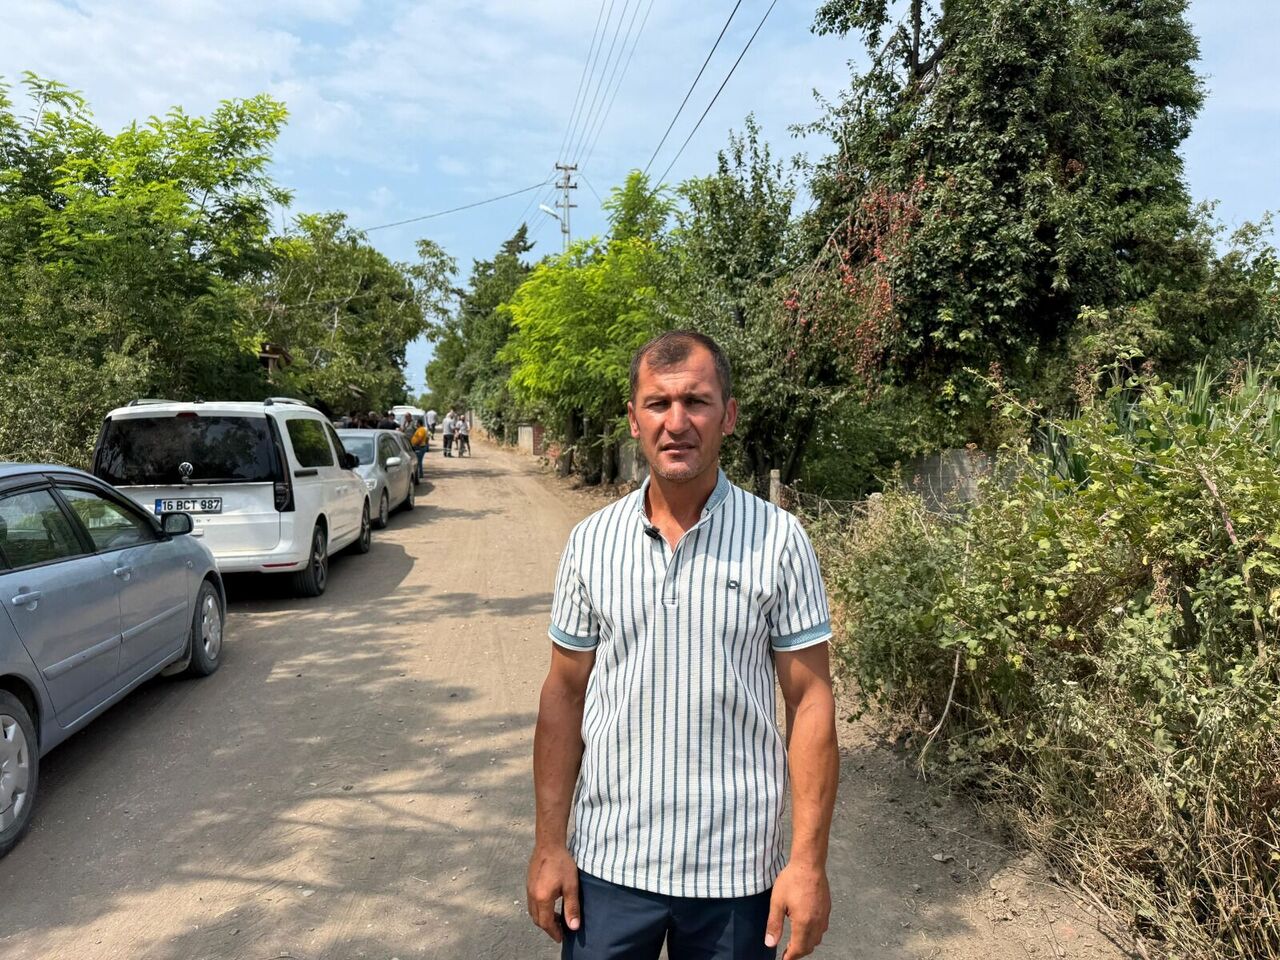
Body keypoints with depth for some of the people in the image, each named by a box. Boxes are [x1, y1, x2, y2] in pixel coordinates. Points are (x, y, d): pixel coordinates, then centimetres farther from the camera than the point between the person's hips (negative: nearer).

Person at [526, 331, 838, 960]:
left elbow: (809, 701, -6)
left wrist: (809, 860, -8)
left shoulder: (778, 541, -9)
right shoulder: (591, 542, -3)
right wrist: (549, 843, 1)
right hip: (607, 861, 2)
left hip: (735, 871, -1)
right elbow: (565, 694, 2)